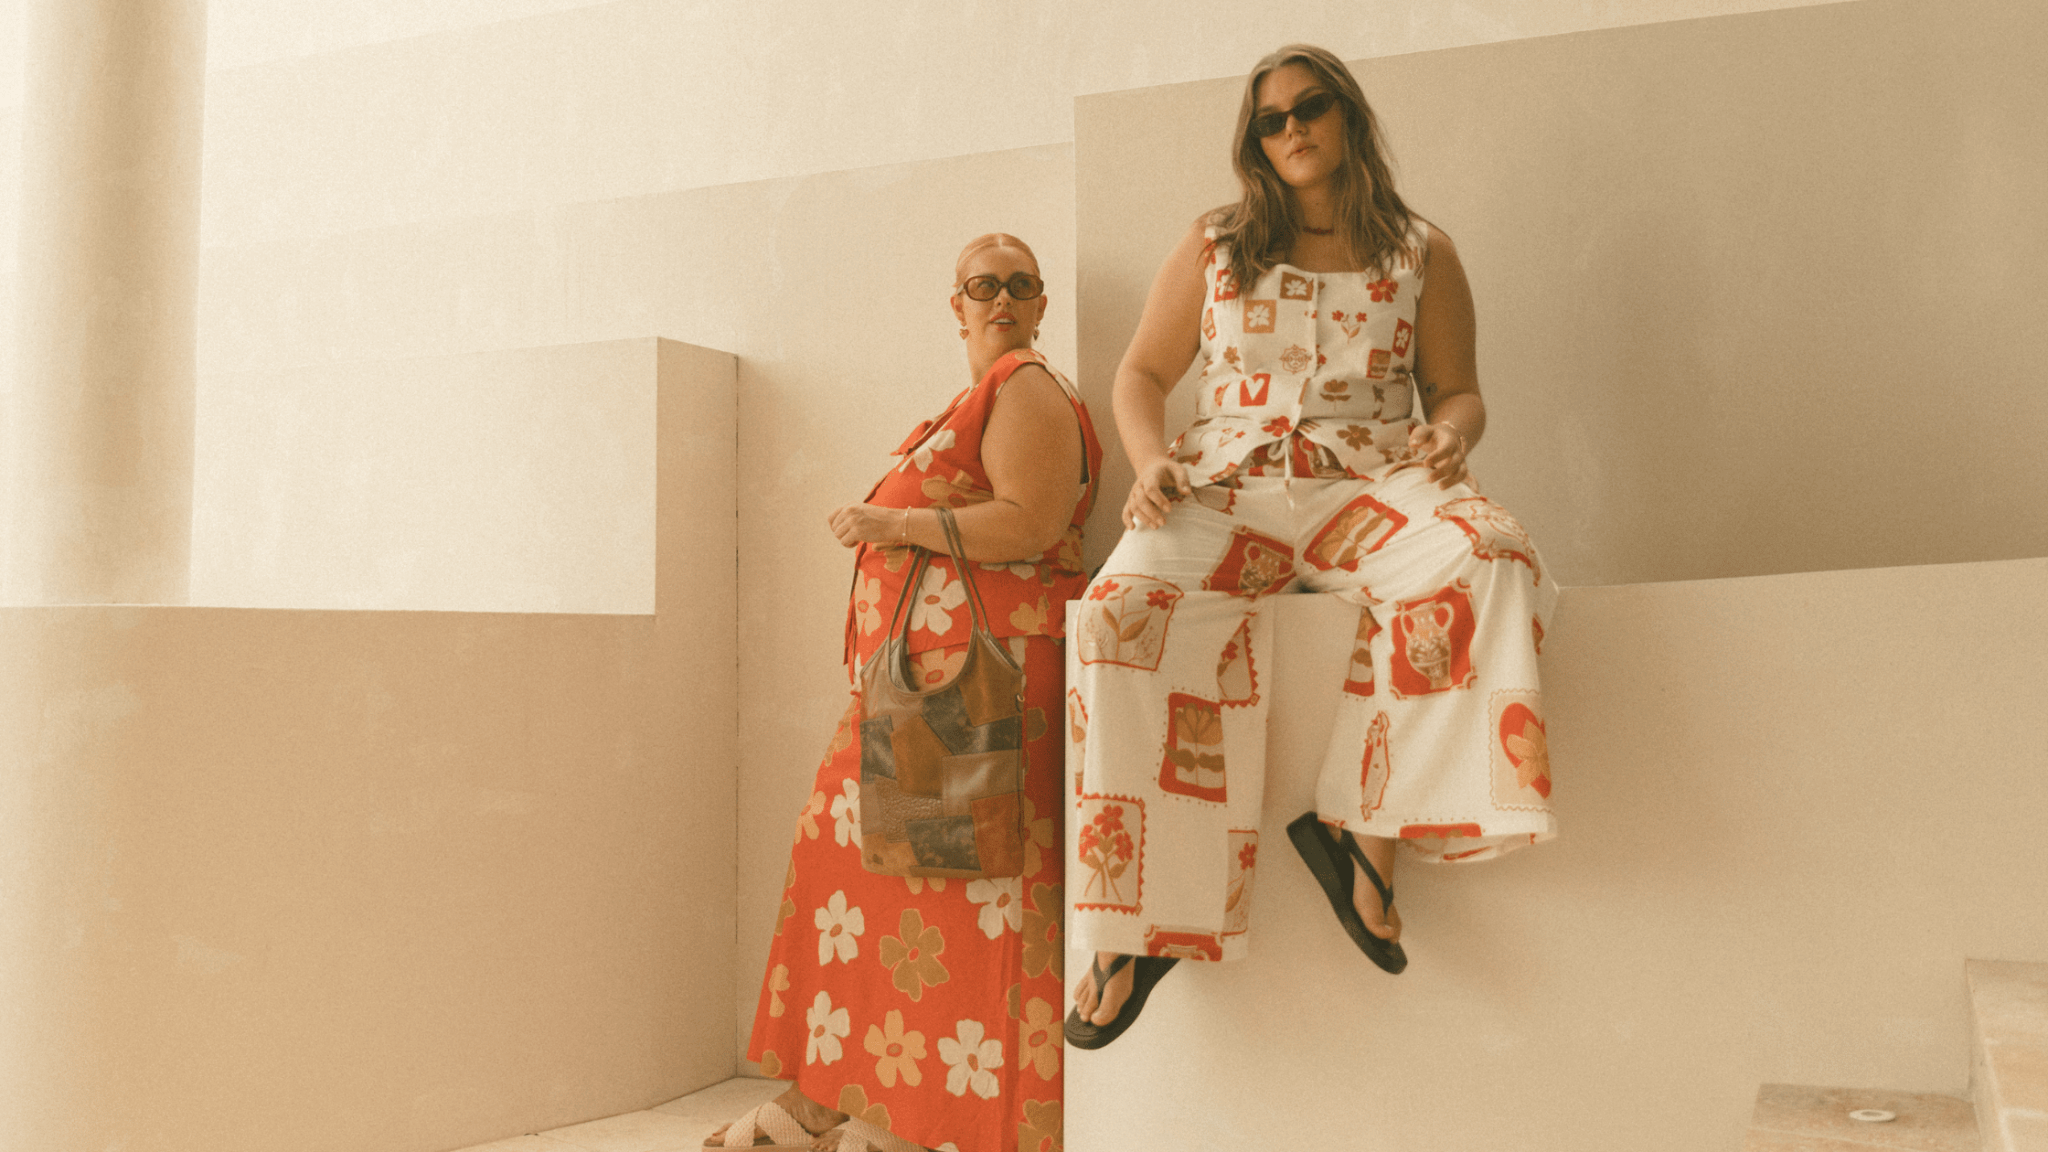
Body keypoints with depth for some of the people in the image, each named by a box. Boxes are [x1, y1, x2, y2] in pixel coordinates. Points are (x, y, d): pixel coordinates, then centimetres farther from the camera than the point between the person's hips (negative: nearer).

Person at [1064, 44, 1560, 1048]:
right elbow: (1143, 374, 17)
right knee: (1122, 614, -32)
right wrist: (1150, 464, -4)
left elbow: (1456, 389, 17)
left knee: (1481, 557, -36)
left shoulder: (1421, 253, 15)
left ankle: (1365, 828, -27)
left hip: (1366, 484, 0)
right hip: (1225, 486, 0)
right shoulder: (1212, 246, 16)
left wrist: (1450, 432, -8)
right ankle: (1136, 926, -25)